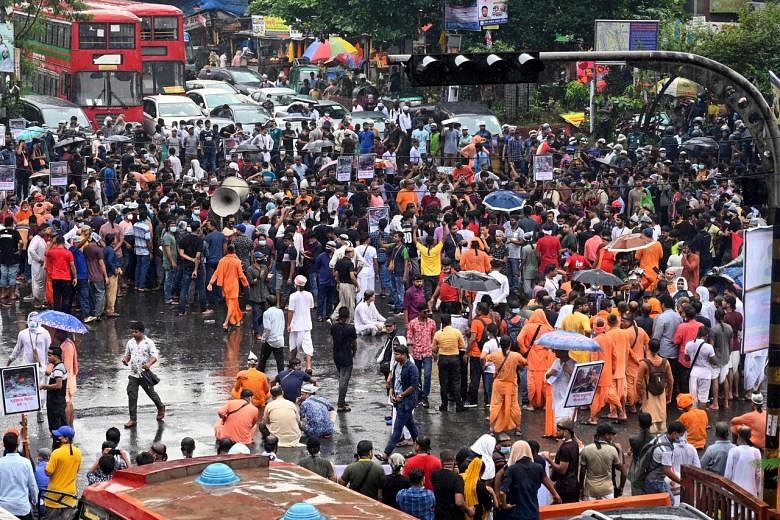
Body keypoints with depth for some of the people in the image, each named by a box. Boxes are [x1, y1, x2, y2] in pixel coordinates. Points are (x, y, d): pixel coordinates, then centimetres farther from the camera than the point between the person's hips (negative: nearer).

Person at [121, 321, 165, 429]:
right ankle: (133, 419, 1)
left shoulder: (149, 343, -8)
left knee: (151, 393, 12)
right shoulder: (130, 342, 7)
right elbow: (127, 355, 19)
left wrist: (149, 363, -35)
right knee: (132, 396, -3)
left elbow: (154, 356, -14)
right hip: (133, 375, 4)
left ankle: (161, 407, 41)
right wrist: (125, 359, -6)